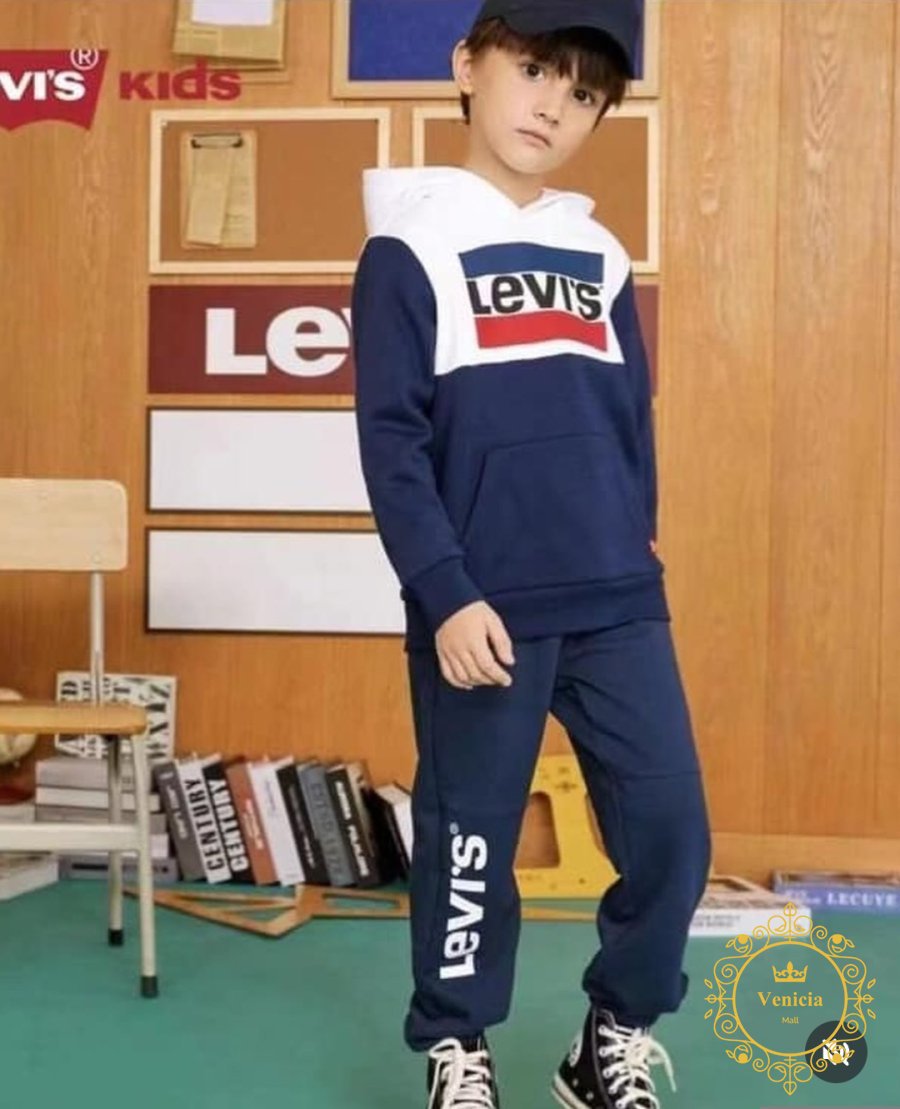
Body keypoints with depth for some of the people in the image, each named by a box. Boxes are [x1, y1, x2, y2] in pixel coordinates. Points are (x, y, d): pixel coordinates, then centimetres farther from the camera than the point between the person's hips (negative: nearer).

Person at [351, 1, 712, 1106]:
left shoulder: (601, 257, 14)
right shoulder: (412, 245, -2)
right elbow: (390, 441, -8)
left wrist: (636, 553, 13)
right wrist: (444, 596, -14)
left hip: (620, 603, 5)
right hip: (482, 608, -5)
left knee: (672, 829, 4)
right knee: (470, 841, 5)